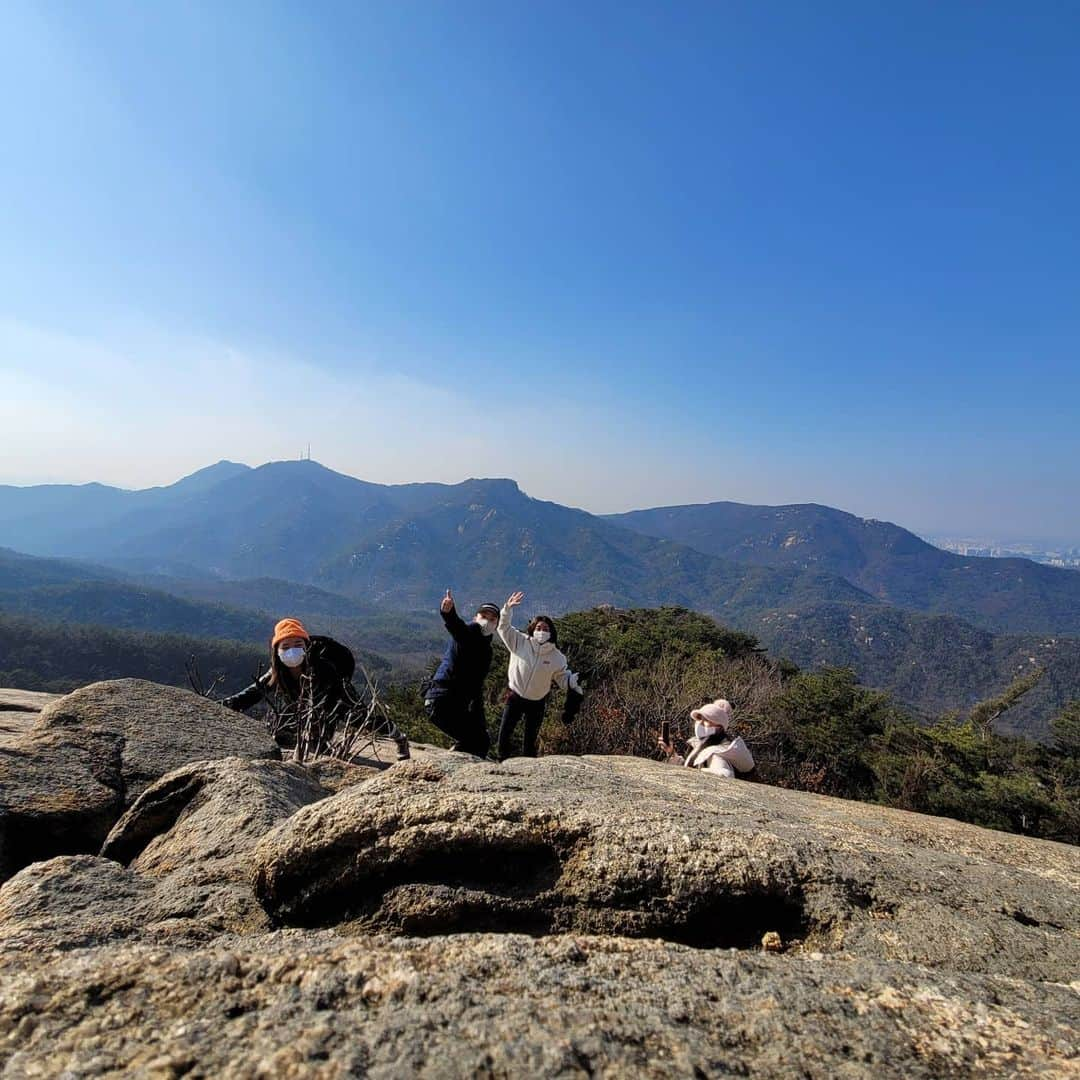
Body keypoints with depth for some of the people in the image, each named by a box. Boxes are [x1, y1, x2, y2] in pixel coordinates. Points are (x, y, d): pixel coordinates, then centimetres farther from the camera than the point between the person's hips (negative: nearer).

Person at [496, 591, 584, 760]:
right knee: (504, 733, -2)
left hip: (537, 703, 0)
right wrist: (508, 608, -21)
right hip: (515, 697, 0)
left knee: (530, 740, 9)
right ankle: (502, 763, 16)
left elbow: (564, 678, 0)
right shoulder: (520, 642, -9)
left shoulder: (556, 657, -7)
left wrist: (574, 682, -21)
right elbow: (504, 627, -8)